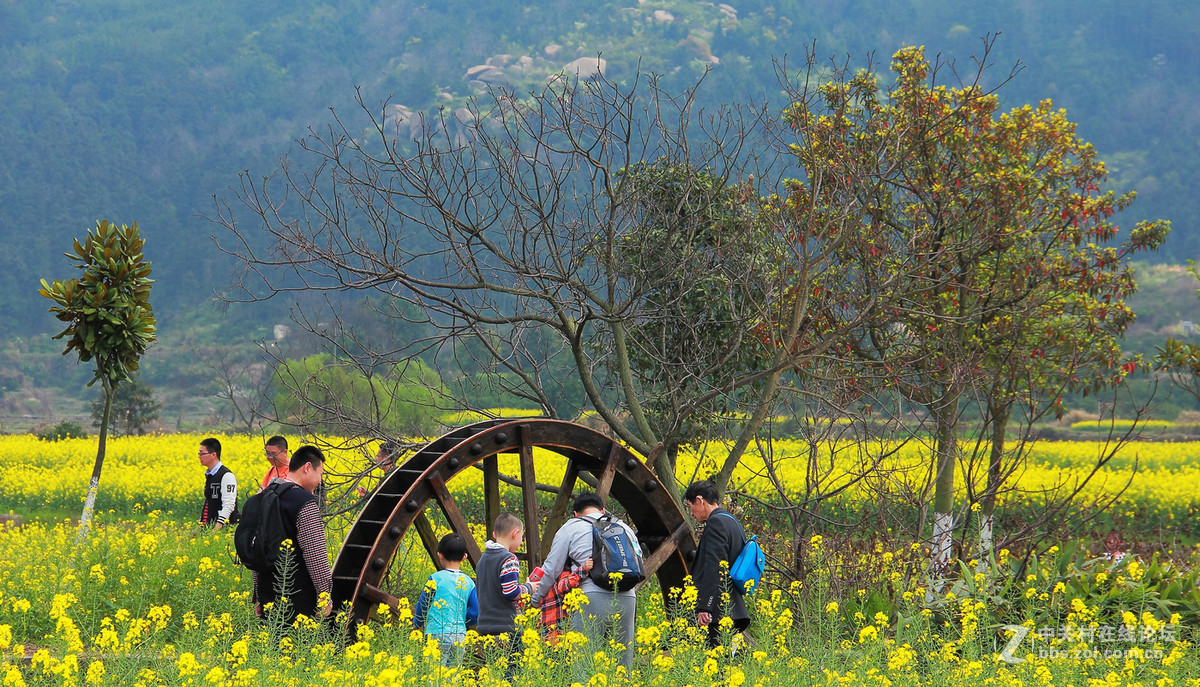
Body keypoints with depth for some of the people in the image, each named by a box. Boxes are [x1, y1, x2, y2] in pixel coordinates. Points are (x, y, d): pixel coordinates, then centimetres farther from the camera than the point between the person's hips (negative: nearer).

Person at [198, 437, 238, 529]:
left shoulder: (226, 476, -12)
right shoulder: (208, 475, 16)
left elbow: (228, 505, -18)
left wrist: (218, 527, -24)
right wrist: (201, 523, 16)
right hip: (208, 527, 8)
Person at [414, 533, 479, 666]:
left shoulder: (436, 578, -6)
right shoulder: (468, 582, 6)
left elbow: (422, 606, 2)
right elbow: (474, 615, 9)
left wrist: (417, 624, 20)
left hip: (438, 633, -4)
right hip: (460, 635, 4)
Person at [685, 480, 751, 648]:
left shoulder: (716, 522, -11)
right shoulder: (733, 522, 20)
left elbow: (714, 567, -19)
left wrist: (704, 608, -22)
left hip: (718, 612, -10)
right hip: (734, 610, 10)